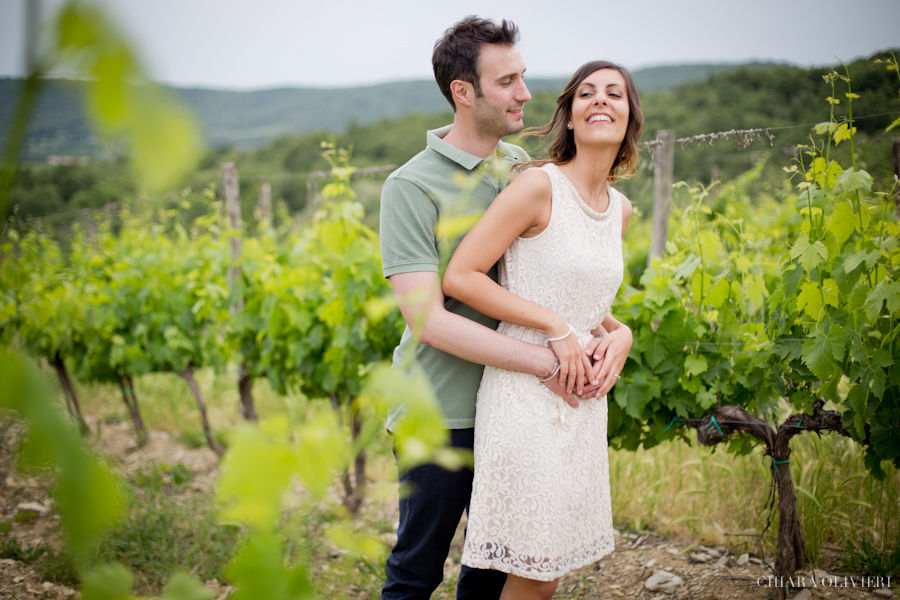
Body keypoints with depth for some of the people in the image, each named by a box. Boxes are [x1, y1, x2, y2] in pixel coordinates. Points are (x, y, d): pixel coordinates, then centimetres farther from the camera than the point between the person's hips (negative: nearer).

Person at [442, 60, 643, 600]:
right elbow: (460, 277, -15)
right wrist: (554, 326, -17)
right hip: (526, 395, -7)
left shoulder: (621, 209, 11)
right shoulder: (539, 185, -12)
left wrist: (620, 332, 2)